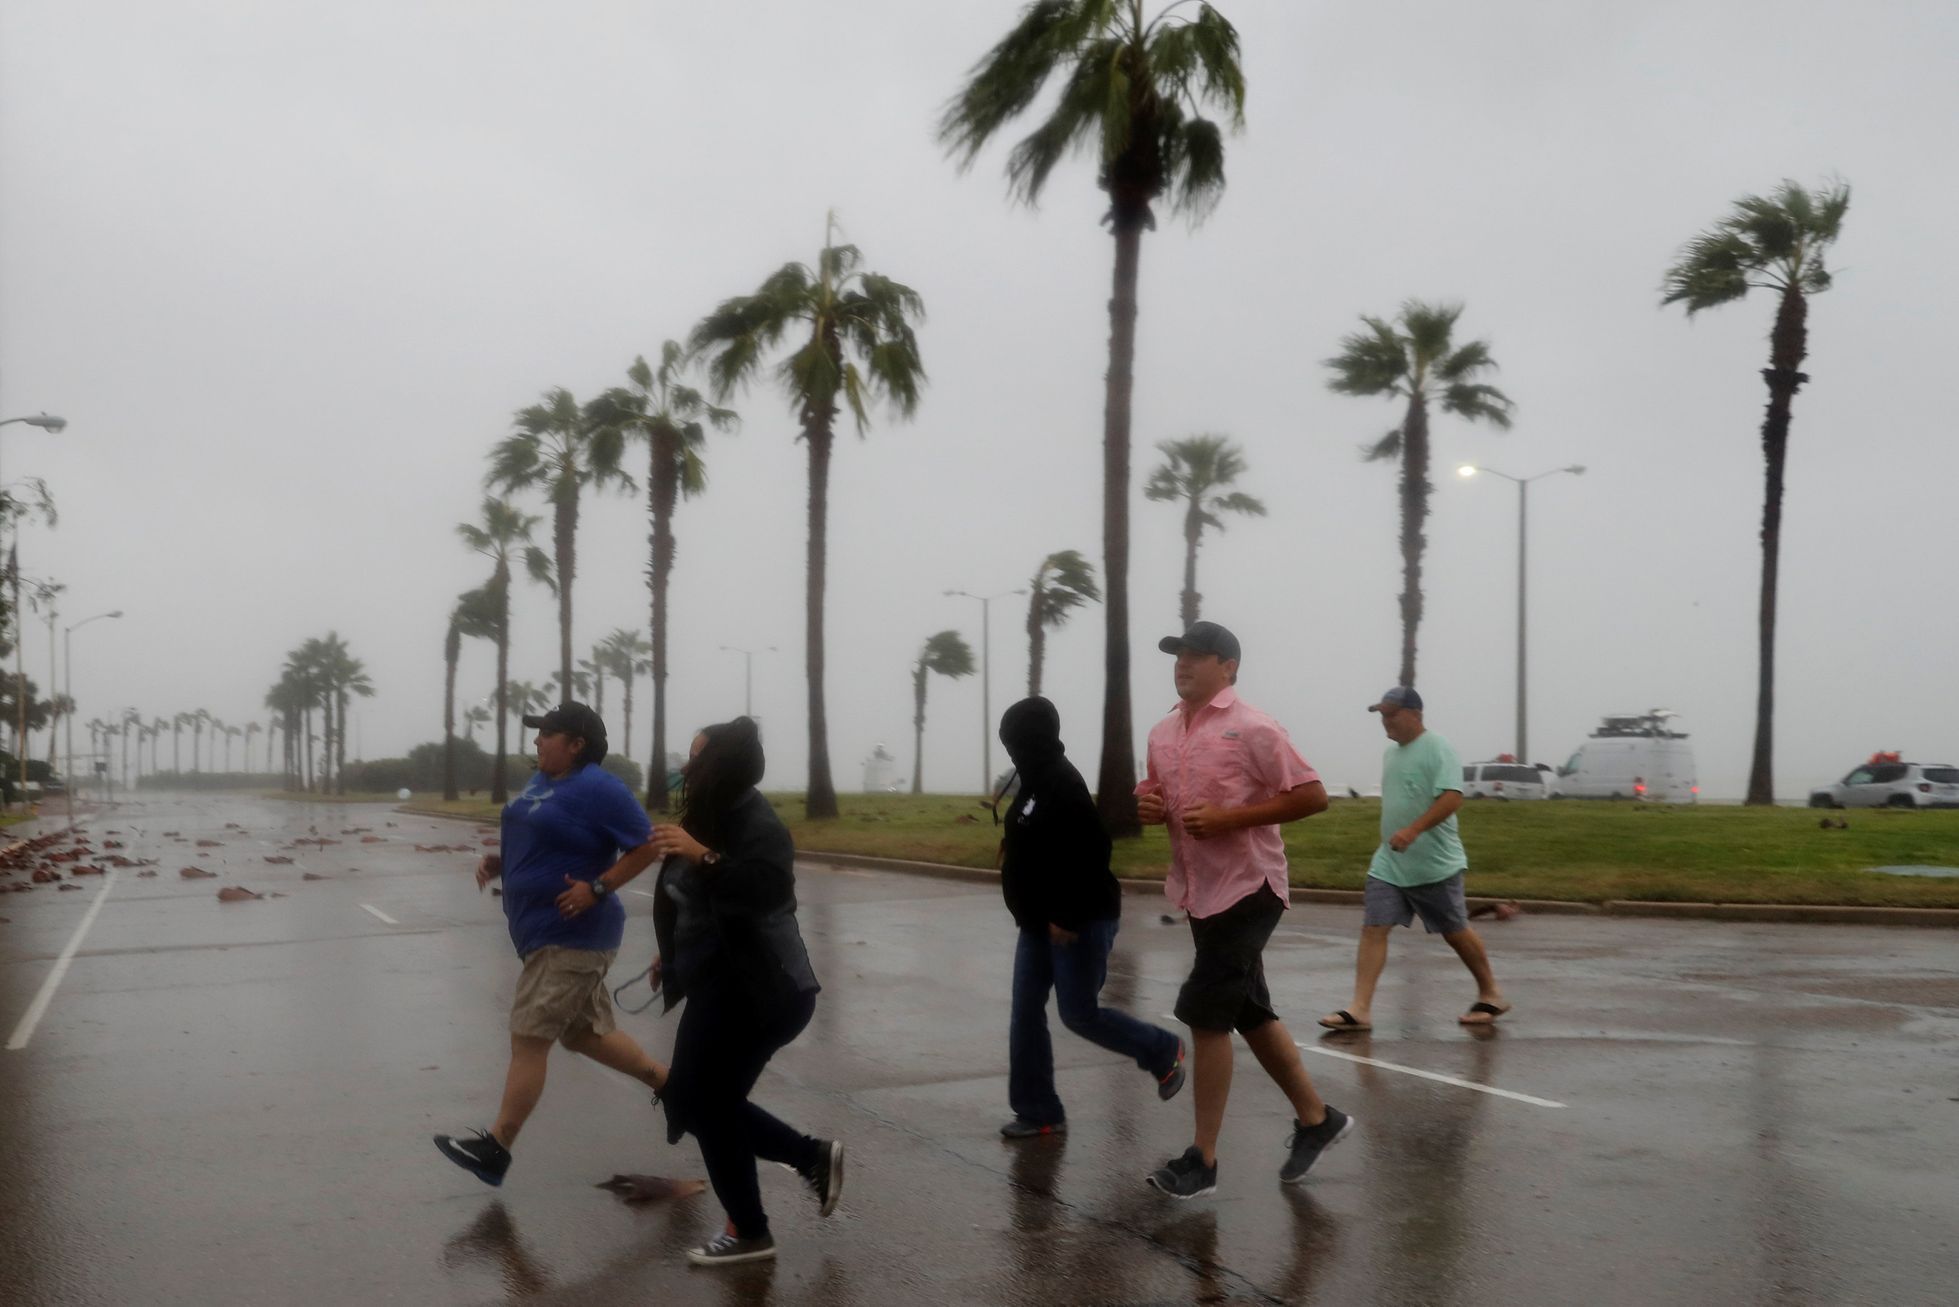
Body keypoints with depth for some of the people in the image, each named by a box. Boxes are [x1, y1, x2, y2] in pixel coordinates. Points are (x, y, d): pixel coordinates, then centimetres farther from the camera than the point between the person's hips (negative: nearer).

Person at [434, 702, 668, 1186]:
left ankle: (495, 1149, -1)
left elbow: (648, 846, -17)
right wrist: (498, 862, 6)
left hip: (571, 937, -10)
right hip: (546, 933, 10)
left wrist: (597, 889, -23)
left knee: (528, 1038, -7)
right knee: (586, 1034, 17)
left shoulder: (599, 789, -16)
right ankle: (669, 1083, 31)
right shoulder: (541, 781, 12)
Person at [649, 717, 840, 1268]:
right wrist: (673, 955, 28)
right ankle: (814, 1156, 22)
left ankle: (749, 1234, 13)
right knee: (697, 1100, 13)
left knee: (704, 1104, -2)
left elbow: (768, 890, -36)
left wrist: (702, 856, -42)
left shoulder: (758, 825, -18)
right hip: (721, 986, 10)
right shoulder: (714, 815, 11)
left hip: (756, 991, -10)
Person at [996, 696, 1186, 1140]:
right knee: (1025, 1014, 6)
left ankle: (1164, 1052, 21)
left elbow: (1089, 856, -26)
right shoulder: (1037, 783, 11)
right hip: (1041, 924, 10)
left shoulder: (1063, 786, -20)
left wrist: (1066, 917, -25)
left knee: (1078, 1013, -2)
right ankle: (1038, 1112, 13)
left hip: (1080, 923, -10)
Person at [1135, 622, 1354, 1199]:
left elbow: (1313, 796, -16)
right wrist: (1147, 805, -2)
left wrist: (1228, 818, -22)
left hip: (1247, 888, -8)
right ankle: (1317, 1118, 32)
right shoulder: (1162, 733, 9)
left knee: (1206, 1014, -8)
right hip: (1200, 890, 8)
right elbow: (1157, 796, 23)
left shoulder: (1253, 729, -14)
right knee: (1249, 1014, 15)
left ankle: (1203, 1158, 2)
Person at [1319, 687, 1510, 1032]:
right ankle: (1360, 1009, -8)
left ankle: (1490, 995, 28)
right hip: (1388, 864, 7)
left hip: (1435, 864, -7)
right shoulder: (1392, 751, 12)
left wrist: (1413, 831, -33)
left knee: (1456, 932, 7)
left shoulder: (1436, 748, -13)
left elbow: (1452, 798, -24)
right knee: (1373, 929, -5)